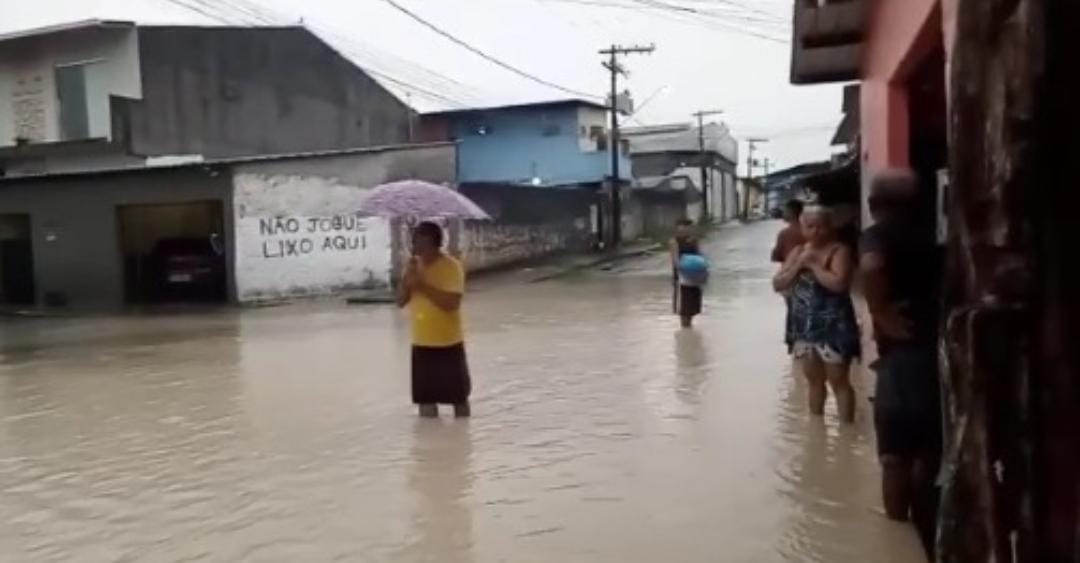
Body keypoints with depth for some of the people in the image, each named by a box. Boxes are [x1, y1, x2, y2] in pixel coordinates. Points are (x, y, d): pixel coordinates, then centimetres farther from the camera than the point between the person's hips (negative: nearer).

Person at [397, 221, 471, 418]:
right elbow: (401, 301, 5)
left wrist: (422, 285, -23)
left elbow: (451, 303, -24)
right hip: (421, 343, 6)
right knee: (426, 400, 12)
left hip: (448, 344, -5)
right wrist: (407, 279, -11)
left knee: (458, 397, 8)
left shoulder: (451, 266, -14)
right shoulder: (414, 265, 6)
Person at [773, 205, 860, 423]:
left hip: (833, 327, -6)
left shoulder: (839, 250, -10)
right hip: (803, 327, 6)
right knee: (814, 381, 18)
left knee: (839, 382, 0)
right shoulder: (798, 251, 8)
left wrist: (813, 264, -16)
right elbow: (777, 284, 3)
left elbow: (839, 283, -26)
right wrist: (799, 264, -9)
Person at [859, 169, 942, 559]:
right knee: (928, 454, 17)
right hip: (939, 347, 6)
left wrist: (882, 316, -17)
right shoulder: (929, 235, 16)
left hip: (905, 352, -6)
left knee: (896, 456, 6)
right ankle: (925, 537, 28)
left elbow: (871, 267, -27)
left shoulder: (877, 235, -4)